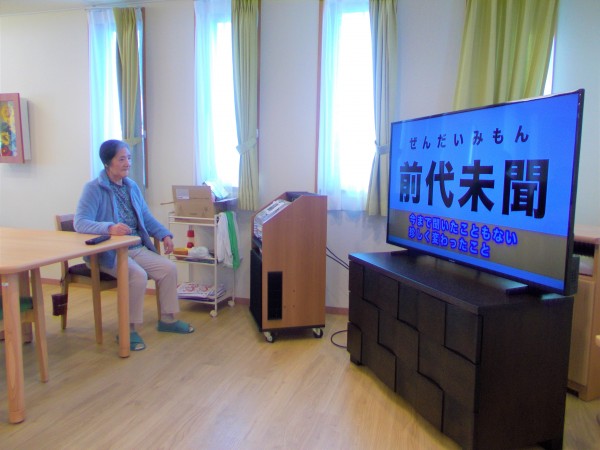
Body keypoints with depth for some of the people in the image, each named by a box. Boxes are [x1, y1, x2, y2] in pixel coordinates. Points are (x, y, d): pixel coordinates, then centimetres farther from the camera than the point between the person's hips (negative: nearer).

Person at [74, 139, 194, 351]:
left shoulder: (132, 187, 12)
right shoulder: (93, 188, -10)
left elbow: (147, 217, 17)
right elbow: (80, 222, -21)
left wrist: (165, 234, 0)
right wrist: (110, 228, -38)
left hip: (137, 248, 7)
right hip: (108, 252, -7)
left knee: (169, 268, -9)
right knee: (138, 275, -30)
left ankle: (167, 319, 9)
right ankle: (128, 330, -11)